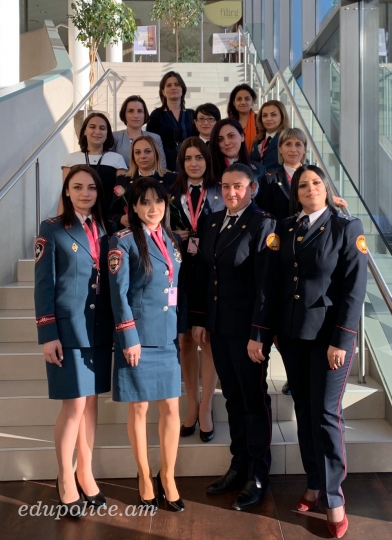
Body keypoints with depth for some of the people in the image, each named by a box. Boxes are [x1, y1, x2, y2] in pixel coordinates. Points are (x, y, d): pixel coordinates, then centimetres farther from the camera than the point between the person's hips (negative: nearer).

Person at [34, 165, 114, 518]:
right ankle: (66, 479, 16)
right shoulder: (52, 230, -2)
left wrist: (116, 328, 3)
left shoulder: (105, 230, 11)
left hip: (100, 329, 5)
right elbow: (43, 286, -6)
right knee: (75, 405, -1)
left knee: (91, 402, 11)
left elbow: (111, 281, 10)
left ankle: (85, 473, 25)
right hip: (69, 329, -4)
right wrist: (48, 334, -11)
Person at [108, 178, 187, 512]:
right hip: (139, 337, -5)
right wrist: (129, 337, -15)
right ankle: (145, 478, 24)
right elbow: (118, 293, -11)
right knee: (139, 409, 7)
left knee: (171, 408, 8)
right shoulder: (124, 241, -6)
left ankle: (168, 477, 24)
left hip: (168, 337, 5)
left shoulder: (171, 240, 11)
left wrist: (183, 327, 9)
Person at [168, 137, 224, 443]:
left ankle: (205, 408, 10)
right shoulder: (172, 194, 10)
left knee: (209, 340, 0)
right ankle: (192, 405, 20)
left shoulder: (220, 193, 3)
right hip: (182, 274, 3)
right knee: (186, 339, 8)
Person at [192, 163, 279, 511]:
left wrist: (257, 335, -18)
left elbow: (266, 284, -16)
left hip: (247, 328, -6)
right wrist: (200, 319, 9)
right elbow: (206, 274, 12)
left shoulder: (263, 225, -12)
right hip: (218, 325, 6)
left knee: (254, 400, 7)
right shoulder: (213, 221, 9)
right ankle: (239, 466, 29)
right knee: (233, 398, 15)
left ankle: (258, 477, 20)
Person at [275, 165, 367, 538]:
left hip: (328, 334, -4)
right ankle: (314, 483, 27)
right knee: (304, 410, 12)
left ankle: (333, 498, 14)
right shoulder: (285, 229, 6)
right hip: (291, 334, 5)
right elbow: (279, 281, 8)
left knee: (326, 413, -1)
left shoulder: (346, 229, -7)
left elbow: (354, 289, -10)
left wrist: (341, 340, -14)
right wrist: (276, 329, 4)